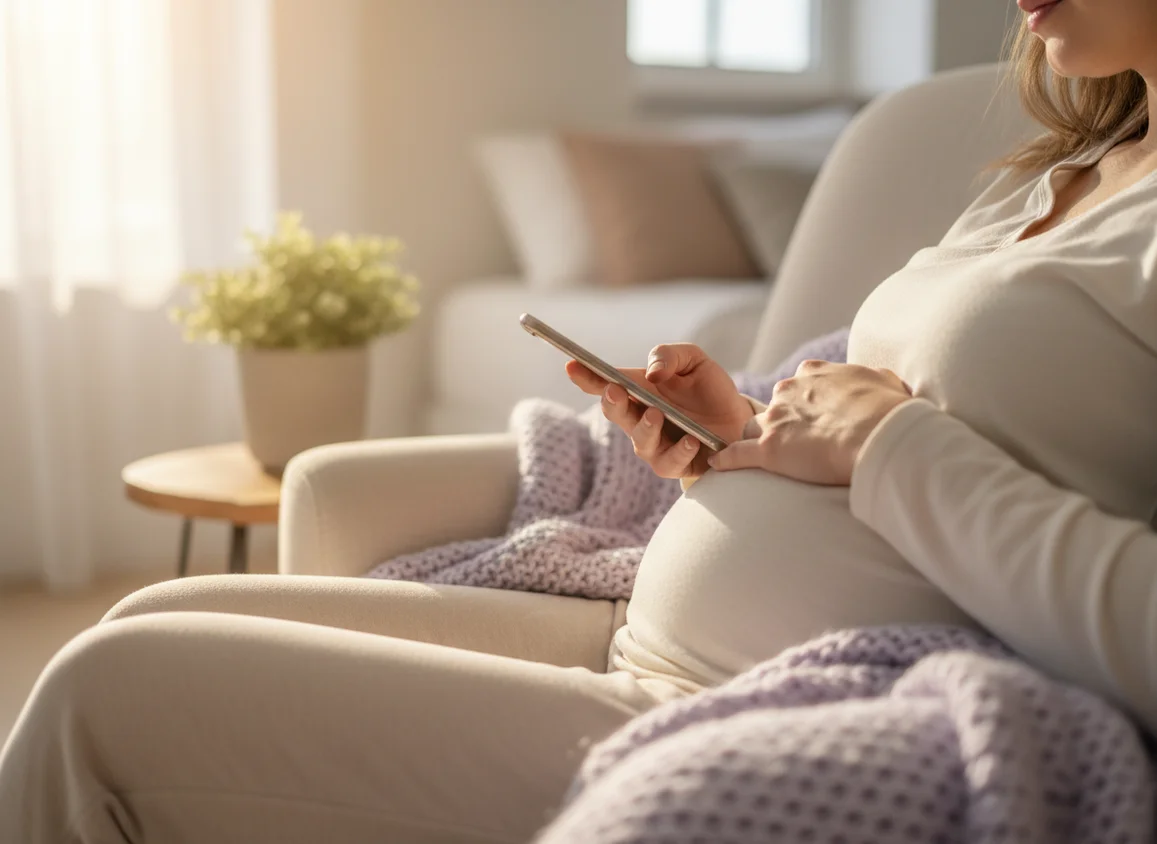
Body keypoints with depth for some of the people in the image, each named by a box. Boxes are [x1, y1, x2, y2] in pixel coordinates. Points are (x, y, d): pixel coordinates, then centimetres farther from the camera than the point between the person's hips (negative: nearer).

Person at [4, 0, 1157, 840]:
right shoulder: (1048, 178, 17)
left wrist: (890, 441, -17)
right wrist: (739, 442, 3)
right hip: (640, 643, 10)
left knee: (114, 694, -9)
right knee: (153, 627, 10)